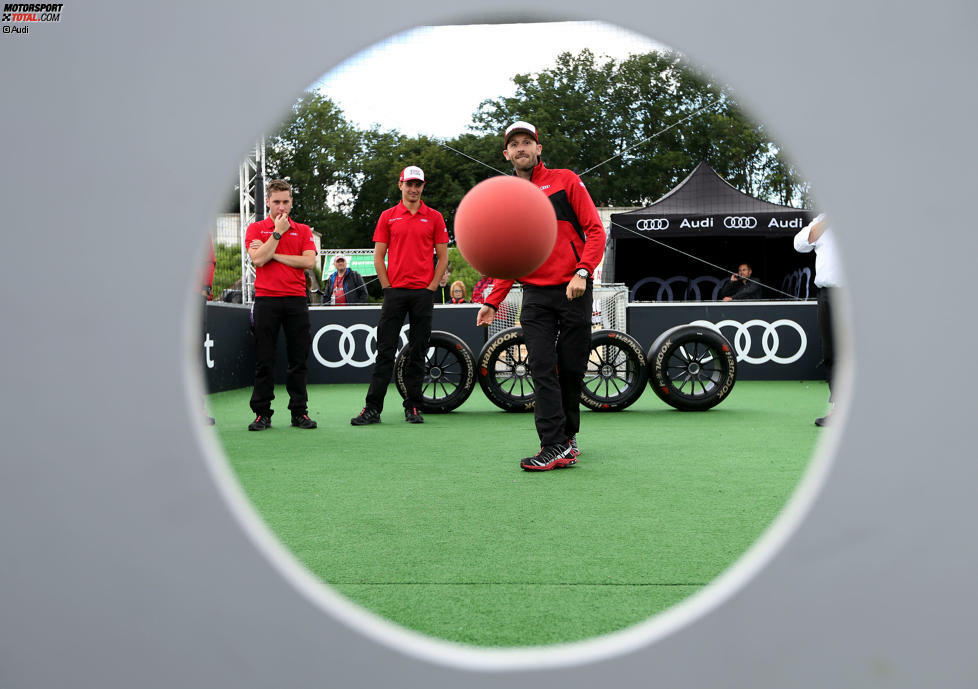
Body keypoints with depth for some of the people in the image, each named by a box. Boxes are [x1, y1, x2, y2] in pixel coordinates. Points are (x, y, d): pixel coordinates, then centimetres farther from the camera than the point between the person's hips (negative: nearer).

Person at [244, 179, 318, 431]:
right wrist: (278, 232, -6)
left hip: (296, 301, 1)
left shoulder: (303, 230, 11)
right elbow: (257, 259, -9)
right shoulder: (256, 228, 8)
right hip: (266, 299, -1)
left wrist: (273, 254, -5)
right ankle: (262, 413, 8)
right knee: (264, 360, 1)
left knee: (298, 359, 4)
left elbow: (309, 261, -4)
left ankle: (299, 411, 12)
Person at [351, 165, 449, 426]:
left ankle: (413, 407, 12)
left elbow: (443, 256, 7)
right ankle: (373, 408, 0)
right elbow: (378, 256, 7)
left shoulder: (434, 217, 8)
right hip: (395, 292, 0)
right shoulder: (387, 217, 8)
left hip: (423, 292, 0)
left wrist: (431, 287, -2)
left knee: (418, 351, 5)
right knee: (385, 350, -2)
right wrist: (388, 287, -1)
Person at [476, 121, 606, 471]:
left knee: (572, 369, 3)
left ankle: (568, 434, 21)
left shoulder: (565, 180, 3)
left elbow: (595, 229, -2)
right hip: (535, 295, 2)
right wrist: (492, 301, 7)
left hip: (574, 291, -2)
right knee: (543, 369, -8)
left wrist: (582, 272, -17)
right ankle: (556, 446, -8)